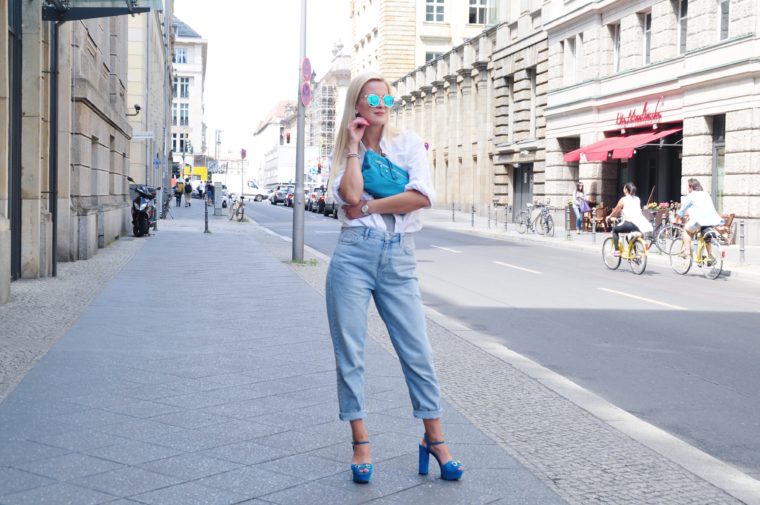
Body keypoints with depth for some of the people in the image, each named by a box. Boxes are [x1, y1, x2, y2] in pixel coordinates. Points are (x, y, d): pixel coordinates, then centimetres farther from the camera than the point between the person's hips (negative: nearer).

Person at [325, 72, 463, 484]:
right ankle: (360, 443, 14)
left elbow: (423, 196, -11)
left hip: (399, 258, 0)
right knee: (349, 352, 2)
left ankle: (434, 439, 15)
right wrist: (355, 145, -4)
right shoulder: (345, 152, 9)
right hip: (354, 255, 0)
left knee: (418, 352, 3)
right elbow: (351, 195, -13)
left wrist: (368, 207, -7)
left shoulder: (408, 143, 7)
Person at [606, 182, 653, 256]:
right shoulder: (637, 199, 20)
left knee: (615, 230, 17)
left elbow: (616, 211, 14)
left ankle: (617, 250, 9)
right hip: (640, 223, 6)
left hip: (630, 222, -6)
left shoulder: (623, 199, 5)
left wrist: (609, 216, 33)